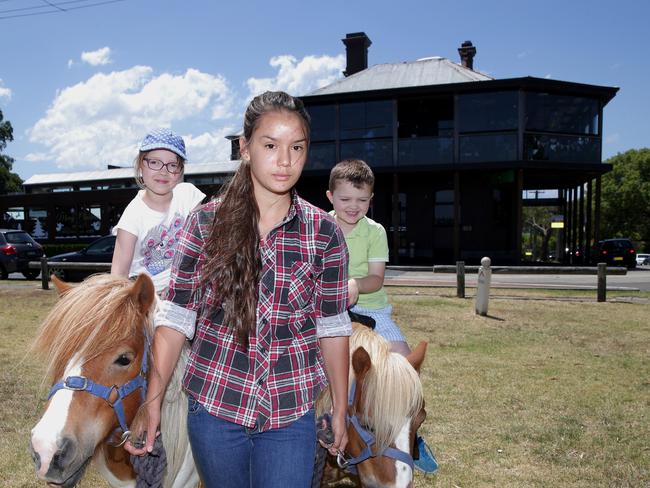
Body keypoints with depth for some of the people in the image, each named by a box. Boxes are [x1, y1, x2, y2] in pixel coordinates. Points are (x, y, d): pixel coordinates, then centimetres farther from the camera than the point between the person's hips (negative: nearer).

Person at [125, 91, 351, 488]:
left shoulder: (325, 234, -5)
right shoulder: (206, 223, -6)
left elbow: (333, 328, 0)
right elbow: (175, 318, -3)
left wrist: (340, 411, 5)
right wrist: (152, 404, -4)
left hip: (291, 415, 0)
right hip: (214, 409, 1)